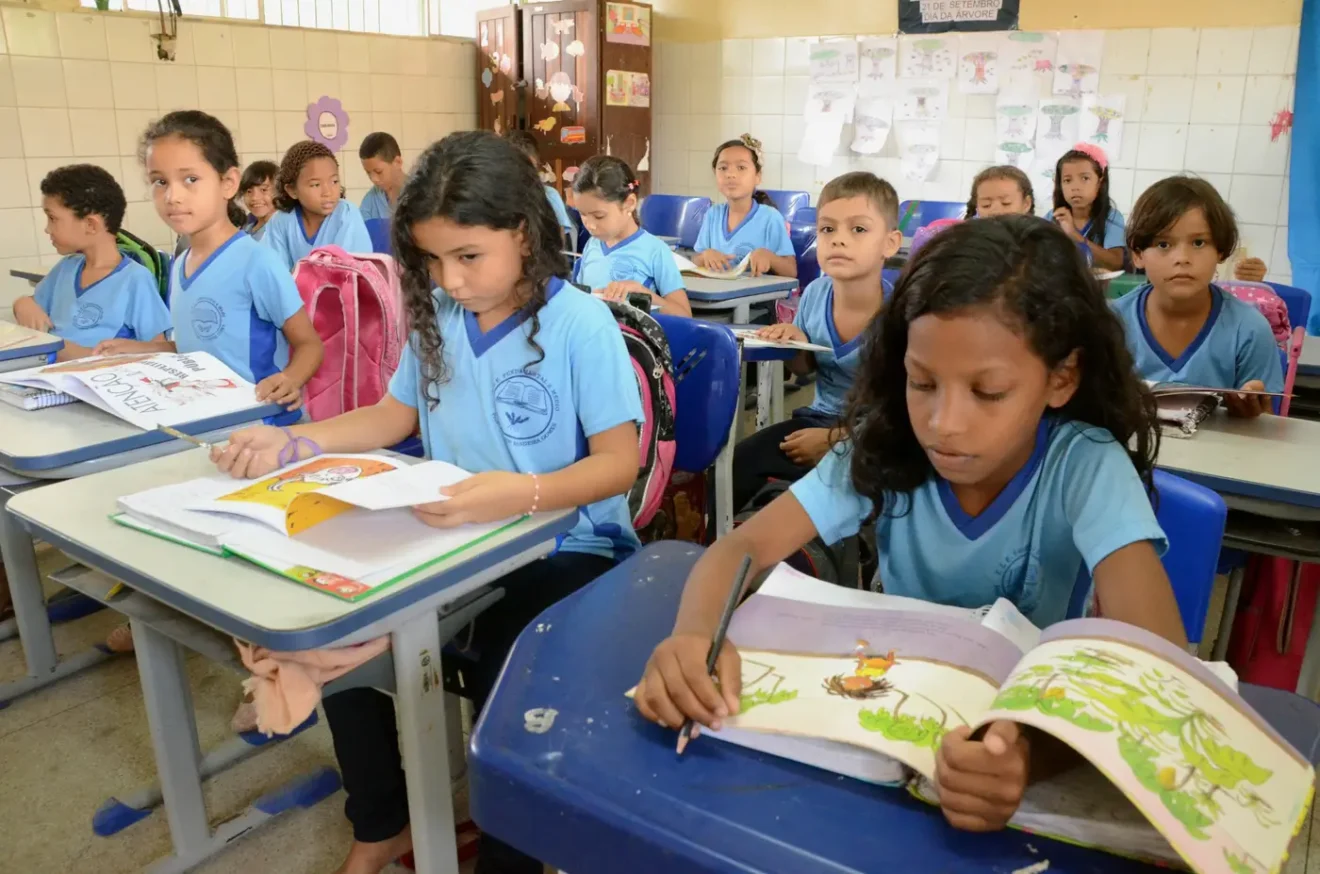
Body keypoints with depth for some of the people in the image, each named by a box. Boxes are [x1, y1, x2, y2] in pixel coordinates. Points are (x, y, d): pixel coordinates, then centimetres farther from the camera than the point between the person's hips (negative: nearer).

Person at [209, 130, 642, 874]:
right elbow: (396, 415, 14)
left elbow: (620, 461, -19)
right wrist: (290, 441, -1)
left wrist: (522, 494, -37)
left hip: (564, 546, -6)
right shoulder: (437, 315, 2)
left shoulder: (580, 324, -16)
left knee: (501, 679, -28)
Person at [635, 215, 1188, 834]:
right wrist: (694, 637, -37)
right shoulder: (885, 447, -14)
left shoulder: (1086, 466, -19)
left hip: (1020, 714, 0)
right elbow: (743, 548, -16)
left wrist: (1036, 748, -48)